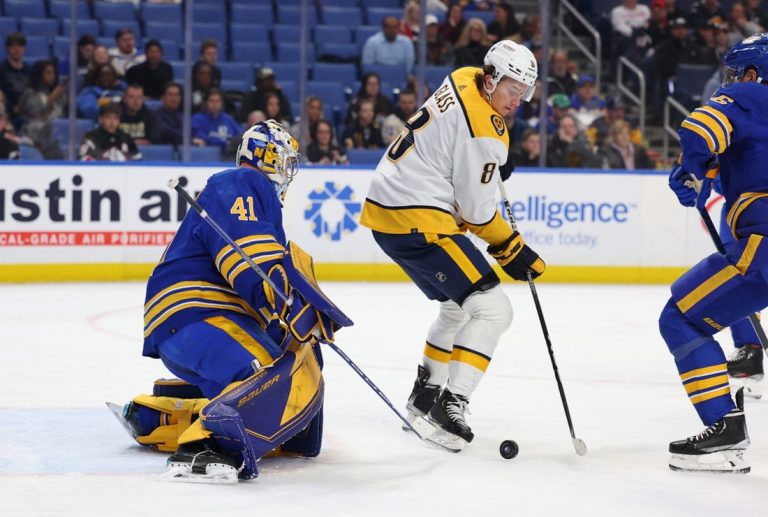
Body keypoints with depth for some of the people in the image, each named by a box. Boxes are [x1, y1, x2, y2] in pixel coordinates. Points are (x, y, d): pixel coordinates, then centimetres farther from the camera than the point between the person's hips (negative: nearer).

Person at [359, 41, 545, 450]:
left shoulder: (463, 80, 9)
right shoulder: (483, 130, -18)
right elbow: (476, 210, -12)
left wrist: (496, 159, 21)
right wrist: (512, 251, -1)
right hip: (417, 219, -10)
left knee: (457, 306, 26)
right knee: (492, 309, -12)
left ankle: (424, 395, 36)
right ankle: (449, 408, -19)